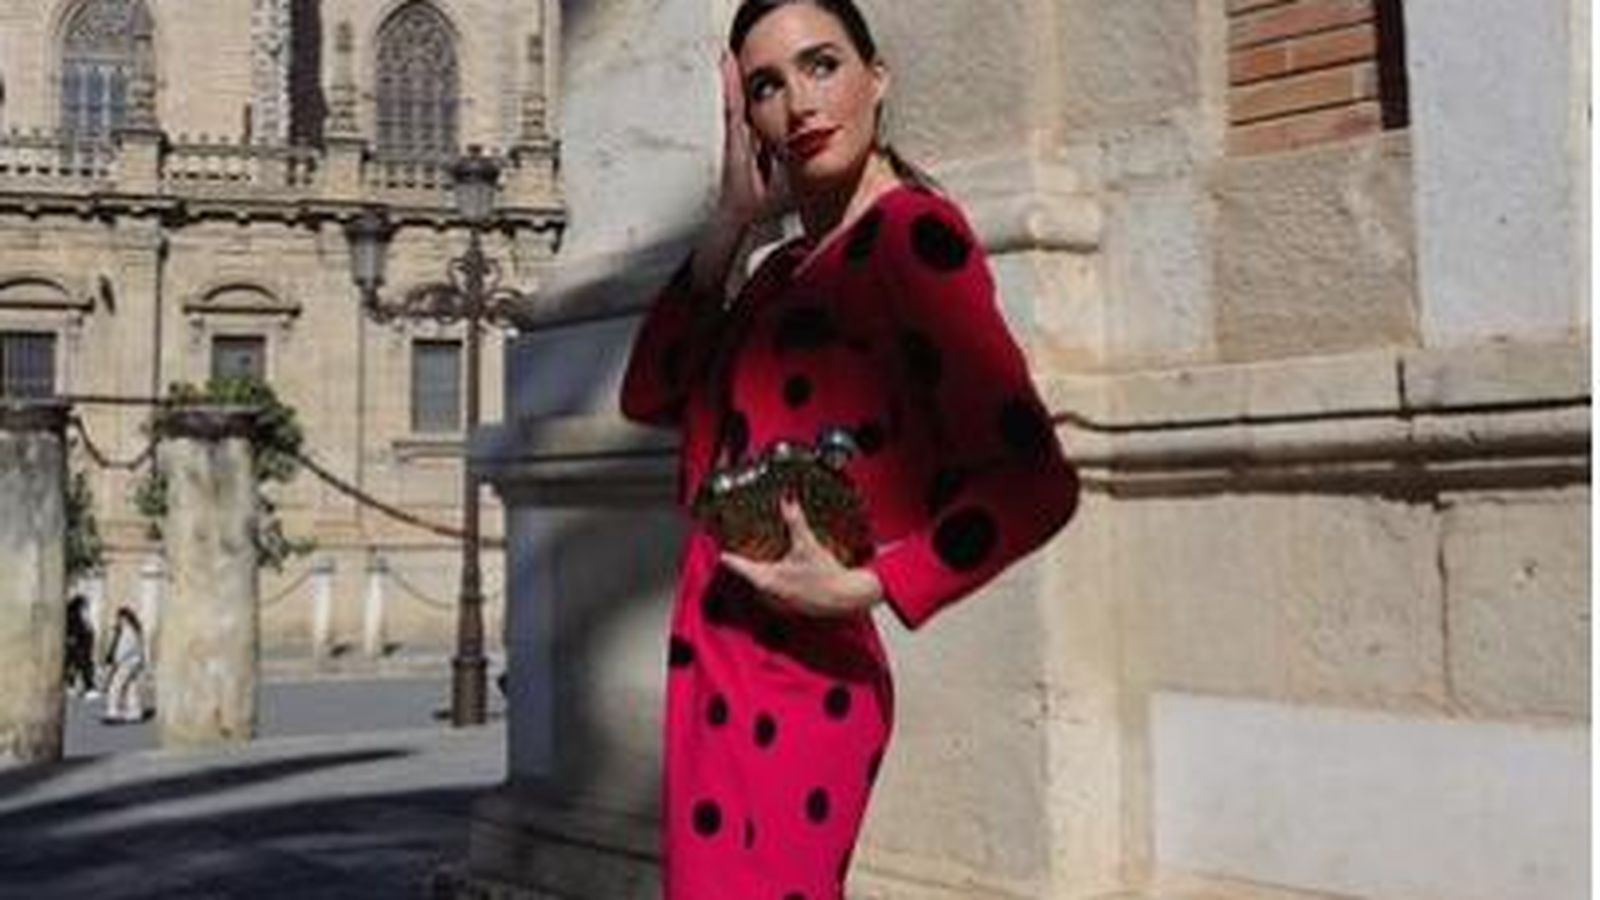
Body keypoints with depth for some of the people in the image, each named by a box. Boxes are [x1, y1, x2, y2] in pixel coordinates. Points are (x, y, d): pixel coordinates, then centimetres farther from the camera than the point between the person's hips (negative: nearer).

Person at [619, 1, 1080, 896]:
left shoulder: (913, 231, -12)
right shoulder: (789, 267, 14)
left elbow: (1034, 483, -18)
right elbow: (651, 394, 12)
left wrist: (861, 588, -20)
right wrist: (732, 221, 5)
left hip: (791, 677, -8)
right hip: (724, 665, 8)